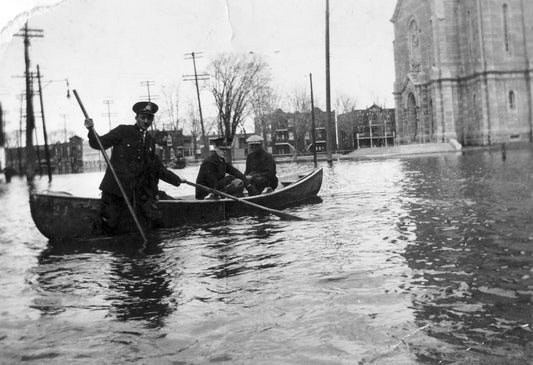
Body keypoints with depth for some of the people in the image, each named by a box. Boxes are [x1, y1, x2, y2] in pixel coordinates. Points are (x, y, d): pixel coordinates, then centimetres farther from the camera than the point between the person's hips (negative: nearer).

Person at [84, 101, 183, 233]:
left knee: (155, 221, -10)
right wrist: (91, 130, -21)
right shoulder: (123, 131, 0)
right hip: (116, 188, -4)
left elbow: (158, 169, 20)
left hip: (140, 190, 4)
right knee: (110, 227, -4)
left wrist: (177, 180, 14)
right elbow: (98, 144, -3)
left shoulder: (150, 141, 15)